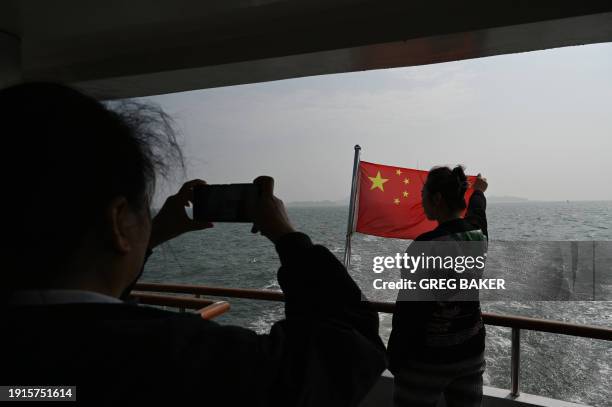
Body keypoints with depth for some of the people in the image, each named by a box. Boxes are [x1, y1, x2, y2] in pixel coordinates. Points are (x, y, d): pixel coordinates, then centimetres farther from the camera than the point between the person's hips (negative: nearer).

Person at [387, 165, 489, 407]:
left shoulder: (426, 245, -24)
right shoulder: (478, 234, -3)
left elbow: (409, 309, -21)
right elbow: (477, 212, 22)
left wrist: (394, 359, -9)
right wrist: (479, 191, 45)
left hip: (427, 357, -6)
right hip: (471, 350, 7)